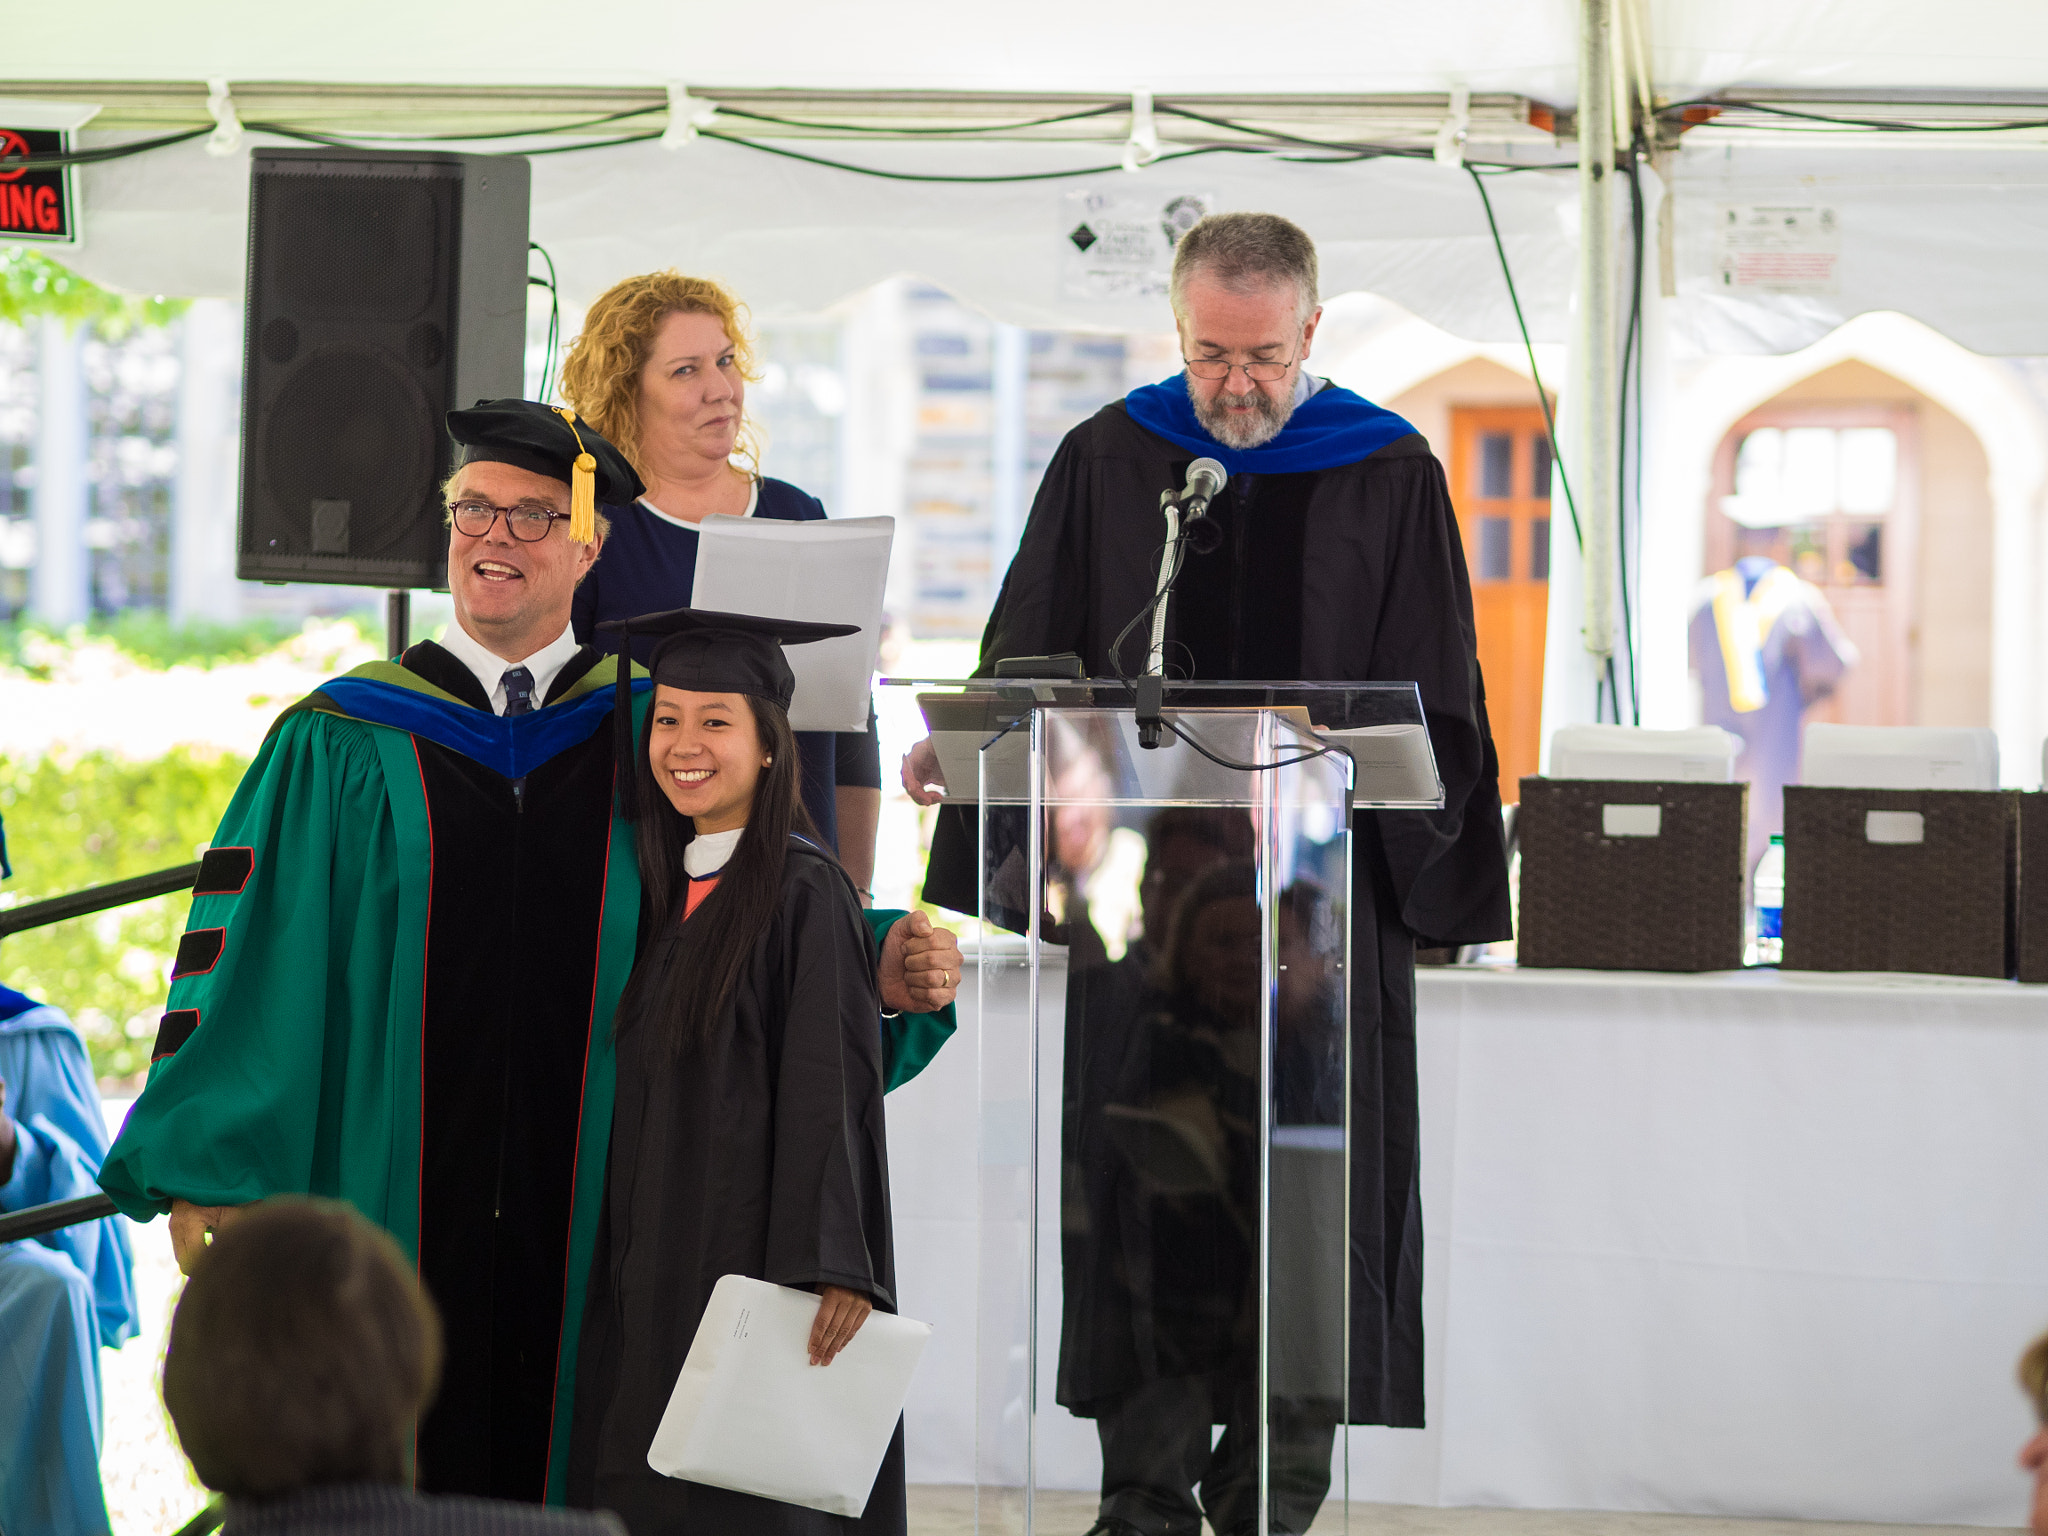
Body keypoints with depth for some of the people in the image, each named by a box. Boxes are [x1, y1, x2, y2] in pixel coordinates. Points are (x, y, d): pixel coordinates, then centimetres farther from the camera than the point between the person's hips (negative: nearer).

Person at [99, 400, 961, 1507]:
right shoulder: (340, 747, 4)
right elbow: (248, 971, 0)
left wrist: (878, 973, -14)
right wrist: (206, 1179, -6)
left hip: (581, 1229, 1)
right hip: (385, 1208, -1)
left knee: (555, 1477, 4)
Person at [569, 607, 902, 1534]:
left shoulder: (804, 890, -9)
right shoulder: (664, 888, 13)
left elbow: (831, 1092, -15)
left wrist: (831, 1269, -22)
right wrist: (626, 1267, 13)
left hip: (752, 1247, -7)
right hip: (655, 1266, 7)